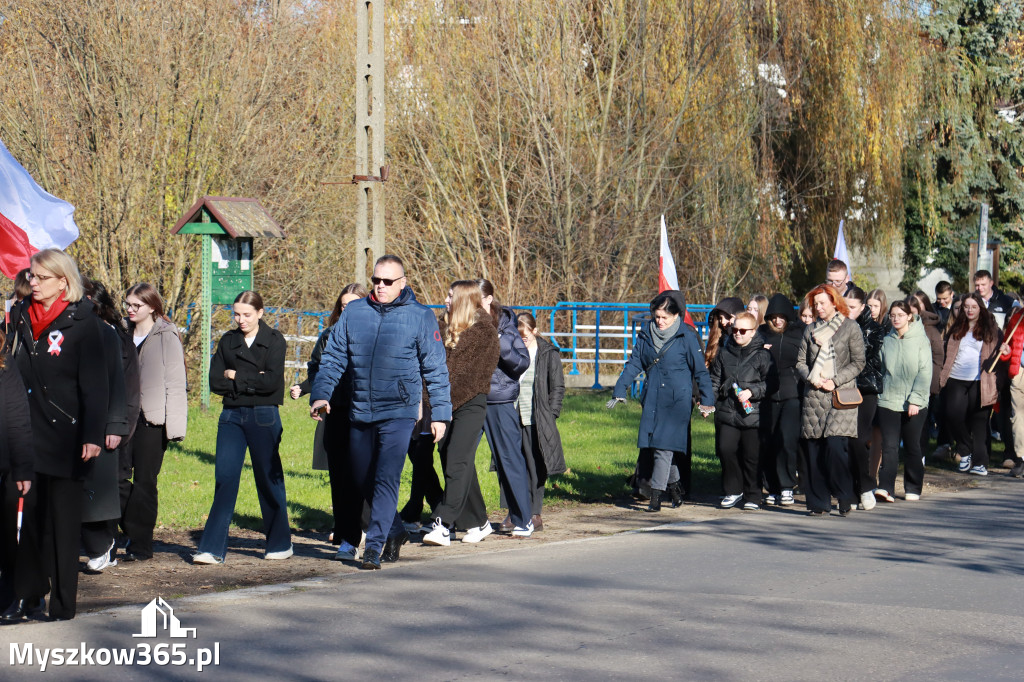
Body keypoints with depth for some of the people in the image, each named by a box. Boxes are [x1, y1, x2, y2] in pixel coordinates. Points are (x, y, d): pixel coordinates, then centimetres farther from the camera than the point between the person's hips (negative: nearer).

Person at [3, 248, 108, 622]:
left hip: (64, 438, -5)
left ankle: (62, 603, 9)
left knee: (62, 522, 2)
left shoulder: (82, 323, -5)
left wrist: (93, 435, -17)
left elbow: (95, 384, -9)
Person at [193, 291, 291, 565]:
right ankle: (213, 548, -8)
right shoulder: (228, 341, 10)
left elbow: (271, 381, -13)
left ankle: (280, 544, 20)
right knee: (225, 478, -6)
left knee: (269, 480, 5)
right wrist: (251, 382, -9)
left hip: (264, 417, -3)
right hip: (231, 415, 3)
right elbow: (215, 382, 1)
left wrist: (236, 377, -5)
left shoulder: (274, 340, 0)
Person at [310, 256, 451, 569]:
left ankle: (374, 545, -7)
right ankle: (395, 531, 33)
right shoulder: (353, 312, 6)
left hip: (399, 412, -4)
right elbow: (333, 358, 9)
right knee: (363, 479, 14)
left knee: (386, 479, -12)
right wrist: (320, 394, -6)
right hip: (360, 412, 4)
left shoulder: (420, 316, -1)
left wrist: (440, 414, -1)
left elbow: (435, 369, 2)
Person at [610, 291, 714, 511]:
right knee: (653, 445, 5)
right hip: (652, 399, 5)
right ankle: (674, 485, 22)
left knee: (663, 446, -10)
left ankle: (656, 496, -7)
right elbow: (634, 363, 14)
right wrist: (620, 391, 6)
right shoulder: (646, 334, 8)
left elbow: (700, 369, 1)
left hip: (677, 400, -5)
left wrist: (707, 400, 0)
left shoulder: (686, 337, -4)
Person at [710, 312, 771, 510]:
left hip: (752, 413, -4)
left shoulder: (762, 355, 0)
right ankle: (733, 491, 12)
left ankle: (753, 496, 12)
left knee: (751, 455, -1)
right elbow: (715, 380, 19)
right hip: (727, 411, 4)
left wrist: (751, 392, -14)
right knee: (725, 449, -5)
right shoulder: (725, 353, 14)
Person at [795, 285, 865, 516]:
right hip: (813, 396, 4)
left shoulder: (850, 328, 2)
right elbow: (801, 362, 15)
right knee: (812, 448, 0)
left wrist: (835, 380, -10)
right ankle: (818, 502, 7)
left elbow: (858, 362, 0)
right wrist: (812, 378, -5)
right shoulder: (811, 330, 15)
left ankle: (845, 498, -1)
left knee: (835, 446, -16)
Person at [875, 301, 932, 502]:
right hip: (888, 401, 2)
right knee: (889, 446, -6)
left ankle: (913, 489, 18)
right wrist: (880, 393, 7)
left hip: (914, 404, -2)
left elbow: (925, 372, -6)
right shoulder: (887, 341, 8)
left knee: (912, 447, 7)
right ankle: (885, 487, -12)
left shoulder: (921, 340, -3)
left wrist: (915, 399, -13)